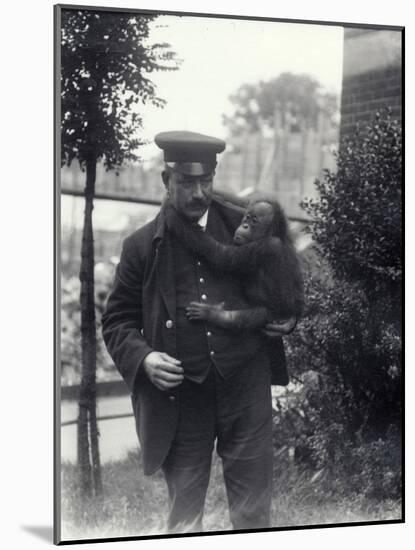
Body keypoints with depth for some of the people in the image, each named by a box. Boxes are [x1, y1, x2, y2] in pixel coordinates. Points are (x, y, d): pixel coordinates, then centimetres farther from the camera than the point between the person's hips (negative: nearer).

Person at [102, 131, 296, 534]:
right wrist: (142, 357, -13)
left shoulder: (245, 227, 2)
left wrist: (283, 316, 0)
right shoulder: (142, 246, -1)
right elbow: (117, 320, 4)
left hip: (246, 388, 1)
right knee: (184, 513, 12)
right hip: (180, 396, -1)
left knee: (253, 512, 12)